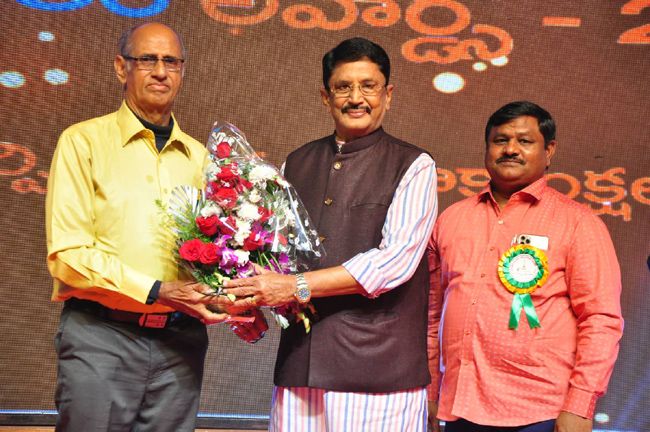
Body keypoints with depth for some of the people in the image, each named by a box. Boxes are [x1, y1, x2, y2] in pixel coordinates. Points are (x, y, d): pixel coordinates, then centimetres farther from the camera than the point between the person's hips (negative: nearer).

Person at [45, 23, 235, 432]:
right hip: (102, 335, -4)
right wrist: (158, 291, -15)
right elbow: (67, 254, -9)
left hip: (180, 339, 4)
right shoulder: (84, 141, -1)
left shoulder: (197, 156, 13)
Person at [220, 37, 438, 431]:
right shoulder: (297, 164, 14)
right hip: (300, 365, 4)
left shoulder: (413, 166, 0)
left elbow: (395, 261, -12)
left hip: (380, 368, -3)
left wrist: (297, 287, -15)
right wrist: (254, 302, -4)